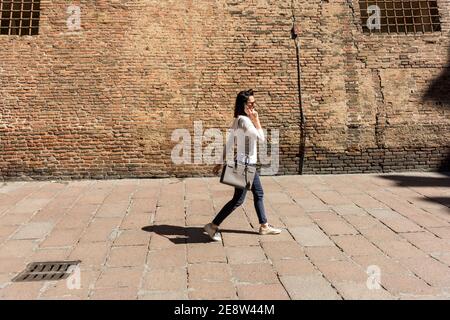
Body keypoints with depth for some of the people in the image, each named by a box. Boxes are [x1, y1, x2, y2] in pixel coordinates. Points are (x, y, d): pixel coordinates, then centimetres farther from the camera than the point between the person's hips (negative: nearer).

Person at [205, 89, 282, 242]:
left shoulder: (239, 120, 10)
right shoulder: (244, 120, -20)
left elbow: (228, 143, 12)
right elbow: (261, 138, -19)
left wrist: (221, 162, 15)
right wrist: (256, 119, -13)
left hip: (249, 164, 10)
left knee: (259, 194, 17)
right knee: (238, 200, -3)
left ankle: (264, 226, 28)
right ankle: (213, 226, 5)